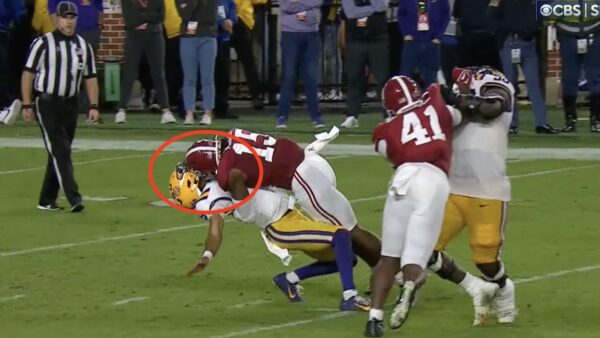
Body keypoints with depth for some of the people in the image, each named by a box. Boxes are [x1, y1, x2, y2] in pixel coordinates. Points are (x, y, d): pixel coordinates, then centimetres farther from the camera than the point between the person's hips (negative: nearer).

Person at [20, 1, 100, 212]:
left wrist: (93, 106, 3)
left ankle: (47, 201, 18)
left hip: (70, 105, 6)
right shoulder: (43, 43, -8)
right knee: (60, 152, -12)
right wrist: (27, 105, -10)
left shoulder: (83, 46, 8)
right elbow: (28, 74, -6)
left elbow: (90, 78, 12)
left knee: (59, 154, 9)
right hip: (47, 105, -6)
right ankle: (73, 199, -19)